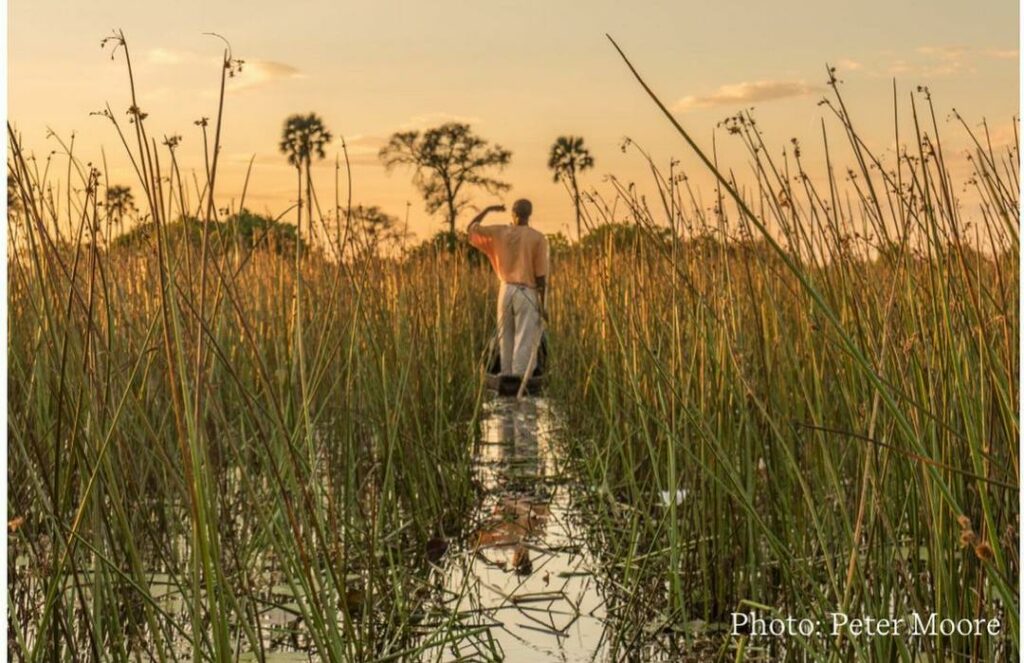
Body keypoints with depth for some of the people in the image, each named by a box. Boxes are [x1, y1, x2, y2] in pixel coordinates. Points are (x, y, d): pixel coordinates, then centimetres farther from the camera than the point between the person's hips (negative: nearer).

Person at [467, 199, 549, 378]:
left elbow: (472, 228, 20)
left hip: (506, 290, 4)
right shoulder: (538, 238, -5)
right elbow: (541, 275, -6)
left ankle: (507, 376, 16)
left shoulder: (499, 232, 4)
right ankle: (519, 379, -13)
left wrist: (488, 209, 28)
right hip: (527, 293, -3)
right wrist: (542, 304, -1)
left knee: (505, 339, 14)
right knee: (524, 341, -5)